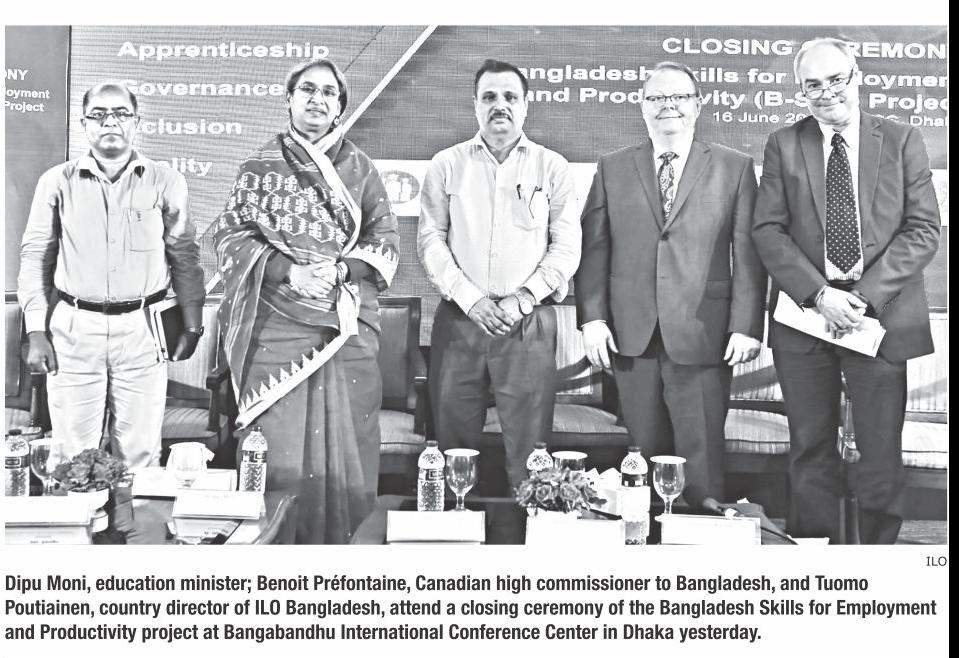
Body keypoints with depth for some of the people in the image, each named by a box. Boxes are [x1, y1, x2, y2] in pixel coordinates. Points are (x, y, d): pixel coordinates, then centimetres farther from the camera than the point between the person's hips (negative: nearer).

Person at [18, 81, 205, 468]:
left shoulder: (166, 183, 4)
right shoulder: (57, 183, 5)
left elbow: (185, 258, 9)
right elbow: (35, 258, 7)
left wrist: (192, 326, 6)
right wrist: (36, 332, 1)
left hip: (142, 330, 0)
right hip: (73, 329, 1)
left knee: (139, 455, 5)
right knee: (73, 458, 5)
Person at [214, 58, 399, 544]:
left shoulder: (360, 168, 12)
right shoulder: (260, 166, 9)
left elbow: (385, 241, 9)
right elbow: (230, 237, 4)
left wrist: (341, 270, -9)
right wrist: (287, 272, -10)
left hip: (348, 326, 1)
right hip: (273, 326, -1)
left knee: (348, 447, 1)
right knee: (277, 453, -1)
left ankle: (346, 546, 13)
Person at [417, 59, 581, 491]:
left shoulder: (552, 167, 7)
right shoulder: (447, 165, 9)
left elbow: (567, 244, 2)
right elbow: (430, 239, 4)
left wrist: (524, 297, -10)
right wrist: (469, 298, -8)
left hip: (529, 321, -1)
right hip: (459, 318, 1)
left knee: (529, 442, 0)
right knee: (453, 439, 5)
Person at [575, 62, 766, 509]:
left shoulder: (734, 167, 6)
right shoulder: (612, 169, 11)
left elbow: (748, 252, 1)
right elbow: (593, 247, 7)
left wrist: (746, 326, -6)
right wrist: (592, 318, -2)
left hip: (702, 336, -2)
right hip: (631, 336, 2)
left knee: (702, 457, 2)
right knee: (646, 451, 8)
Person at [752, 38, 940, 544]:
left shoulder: (902, 141, 5)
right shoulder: (783, 145, 6)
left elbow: (923, 230, -2)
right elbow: (768, 231, -1)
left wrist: (866, 296, -13)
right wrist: (819, 294, -14)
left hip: (881, 314, 0)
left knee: (881, 450, 5)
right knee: (810, 448, 8)